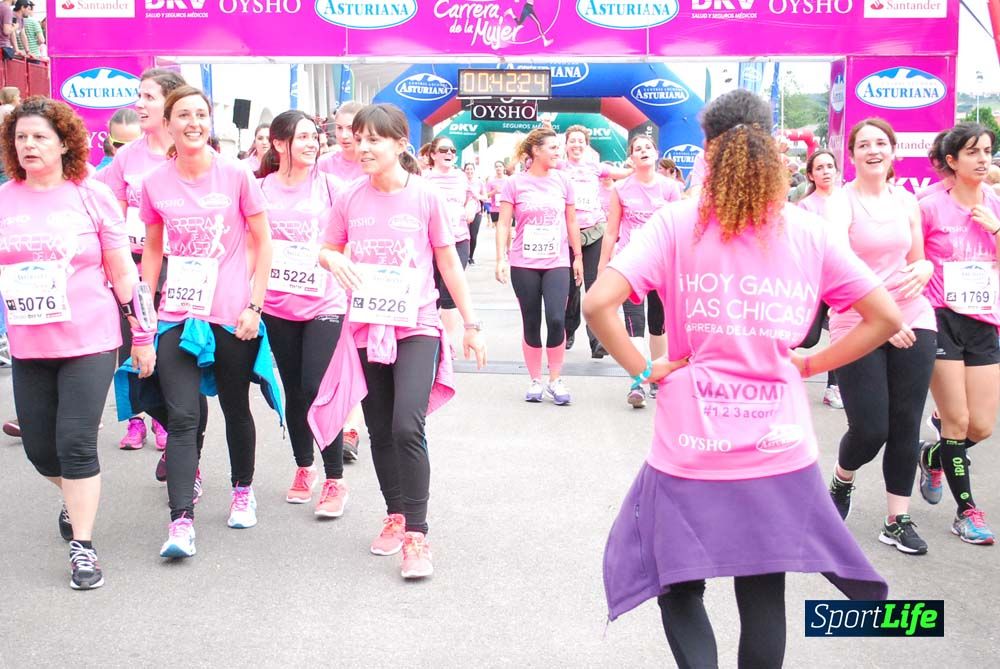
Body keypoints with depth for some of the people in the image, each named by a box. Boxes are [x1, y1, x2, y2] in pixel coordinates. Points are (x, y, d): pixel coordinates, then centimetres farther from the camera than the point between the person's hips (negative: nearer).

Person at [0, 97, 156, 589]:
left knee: (76, 443, -8)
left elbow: (123, 272, 0)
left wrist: (143, 334, 2)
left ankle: (82, 547, 6)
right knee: (40, 448, 11)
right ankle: (75, 499, 44)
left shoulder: (91, 195, -3)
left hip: (89, 343, -4)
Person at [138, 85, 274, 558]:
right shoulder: (155, 184, 2)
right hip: (178, 316, 1)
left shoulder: (236, 175, -5)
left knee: (236, 408, 13)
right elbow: (153, 250, 12)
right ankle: (181, 521, -8)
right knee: (182, 417, -8)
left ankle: (243, 490, 36)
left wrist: (255, 305, -6)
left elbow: (262, 242, -1)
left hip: (233, 316, -1)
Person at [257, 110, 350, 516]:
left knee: (317, 389, -10)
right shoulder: (260, 189, 3)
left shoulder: (328, 185, 0)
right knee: (293, 391, 12)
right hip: (278, 305, 3)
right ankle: (304, 468, 30)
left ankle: (335, 480, 2)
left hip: (324, 303, -2)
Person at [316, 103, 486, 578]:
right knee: (380, 431, 12)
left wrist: (471, 325, 3)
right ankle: (395, 515, 31)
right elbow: (327, 249, 14)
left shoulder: (425, 197, -6)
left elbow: (448, 264, 1)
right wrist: (333, 259, -11)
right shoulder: (349, 198, 1)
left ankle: (416, 534, -6)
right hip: (366, 328, 4)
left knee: (407, 428, -17)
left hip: (416, 327, -3)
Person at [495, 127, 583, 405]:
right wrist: (501, 259, -10)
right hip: (524, 265, -1)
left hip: (557, 263, 1)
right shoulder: (515, 183, -3)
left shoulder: (562, 180, 5)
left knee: (556, 320, -11)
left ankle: (555, 381, 4)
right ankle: (535, 381, 17)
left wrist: (578, 257, 14)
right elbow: (503, 224, -2)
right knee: (531, 323, 5)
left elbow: (571, 222, 12)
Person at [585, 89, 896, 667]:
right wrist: (809, 365, 6)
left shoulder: (676, 223, -6)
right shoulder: (808, 232, 0)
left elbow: (598, 303, -17)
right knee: (764, 595, 16)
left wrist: (643, 370, -5)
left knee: (678, 587, 16)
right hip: (781, 452, 2)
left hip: (690, 451, -2)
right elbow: (886, 319, 3)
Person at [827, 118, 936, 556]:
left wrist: (924, 268, -6)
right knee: (869, 430, -5)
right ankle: (841, 482, 29)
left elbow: (918, 258, 19)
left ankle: (898, 520, 17)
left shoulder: (907, 202, 10)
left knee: (905, 425, 5)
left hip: (913, 323, 5)